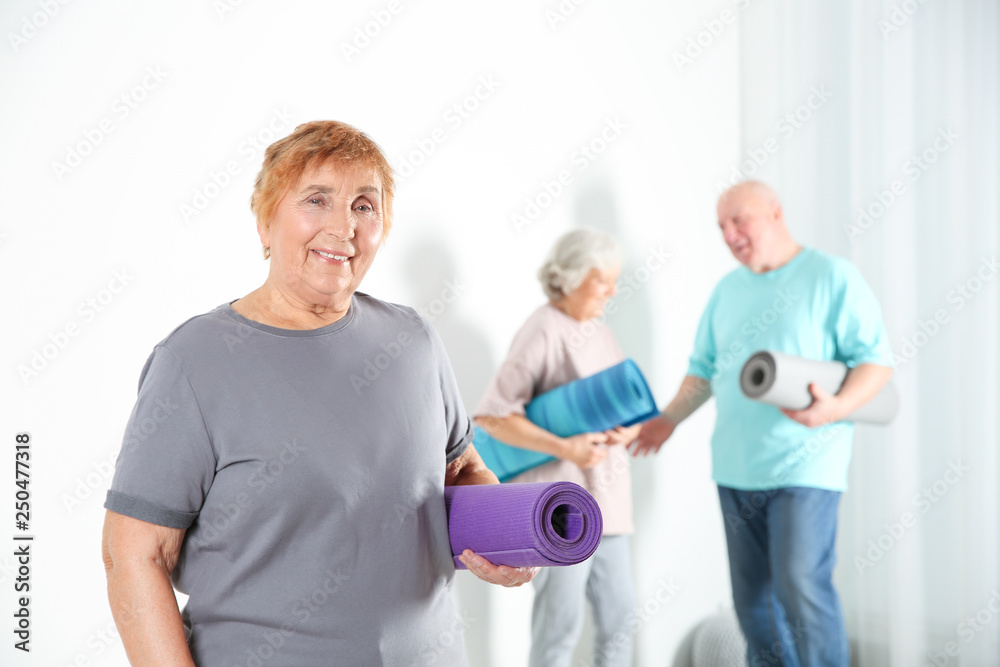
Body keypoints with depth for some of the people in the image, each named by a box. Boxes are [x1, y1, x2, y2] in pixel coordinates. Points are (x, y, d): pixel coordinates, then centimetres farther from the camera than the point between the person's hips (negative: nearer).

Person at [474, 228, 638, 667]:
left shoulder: (598, 332, 13)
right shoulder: (544, 332, -12)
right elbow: (491, 416, -19)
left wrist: (627, 430, -3)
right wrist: (564, 447, -24)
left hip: (607, 497, 8)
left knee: (618, 618, 12)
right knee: (559, 630, -3)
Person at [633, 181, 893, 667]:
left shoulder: (832, 277, -5)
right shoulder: (726, 291, 15)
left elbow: (876, 358, -8)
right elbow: (704, 369, 22)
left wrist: (836, 408, -24)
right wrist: (669, 419, 10)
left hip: (803, 466, -6)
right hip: (736, 470, 7)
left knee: (801, 586, -14)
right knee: (751, 596, 10)